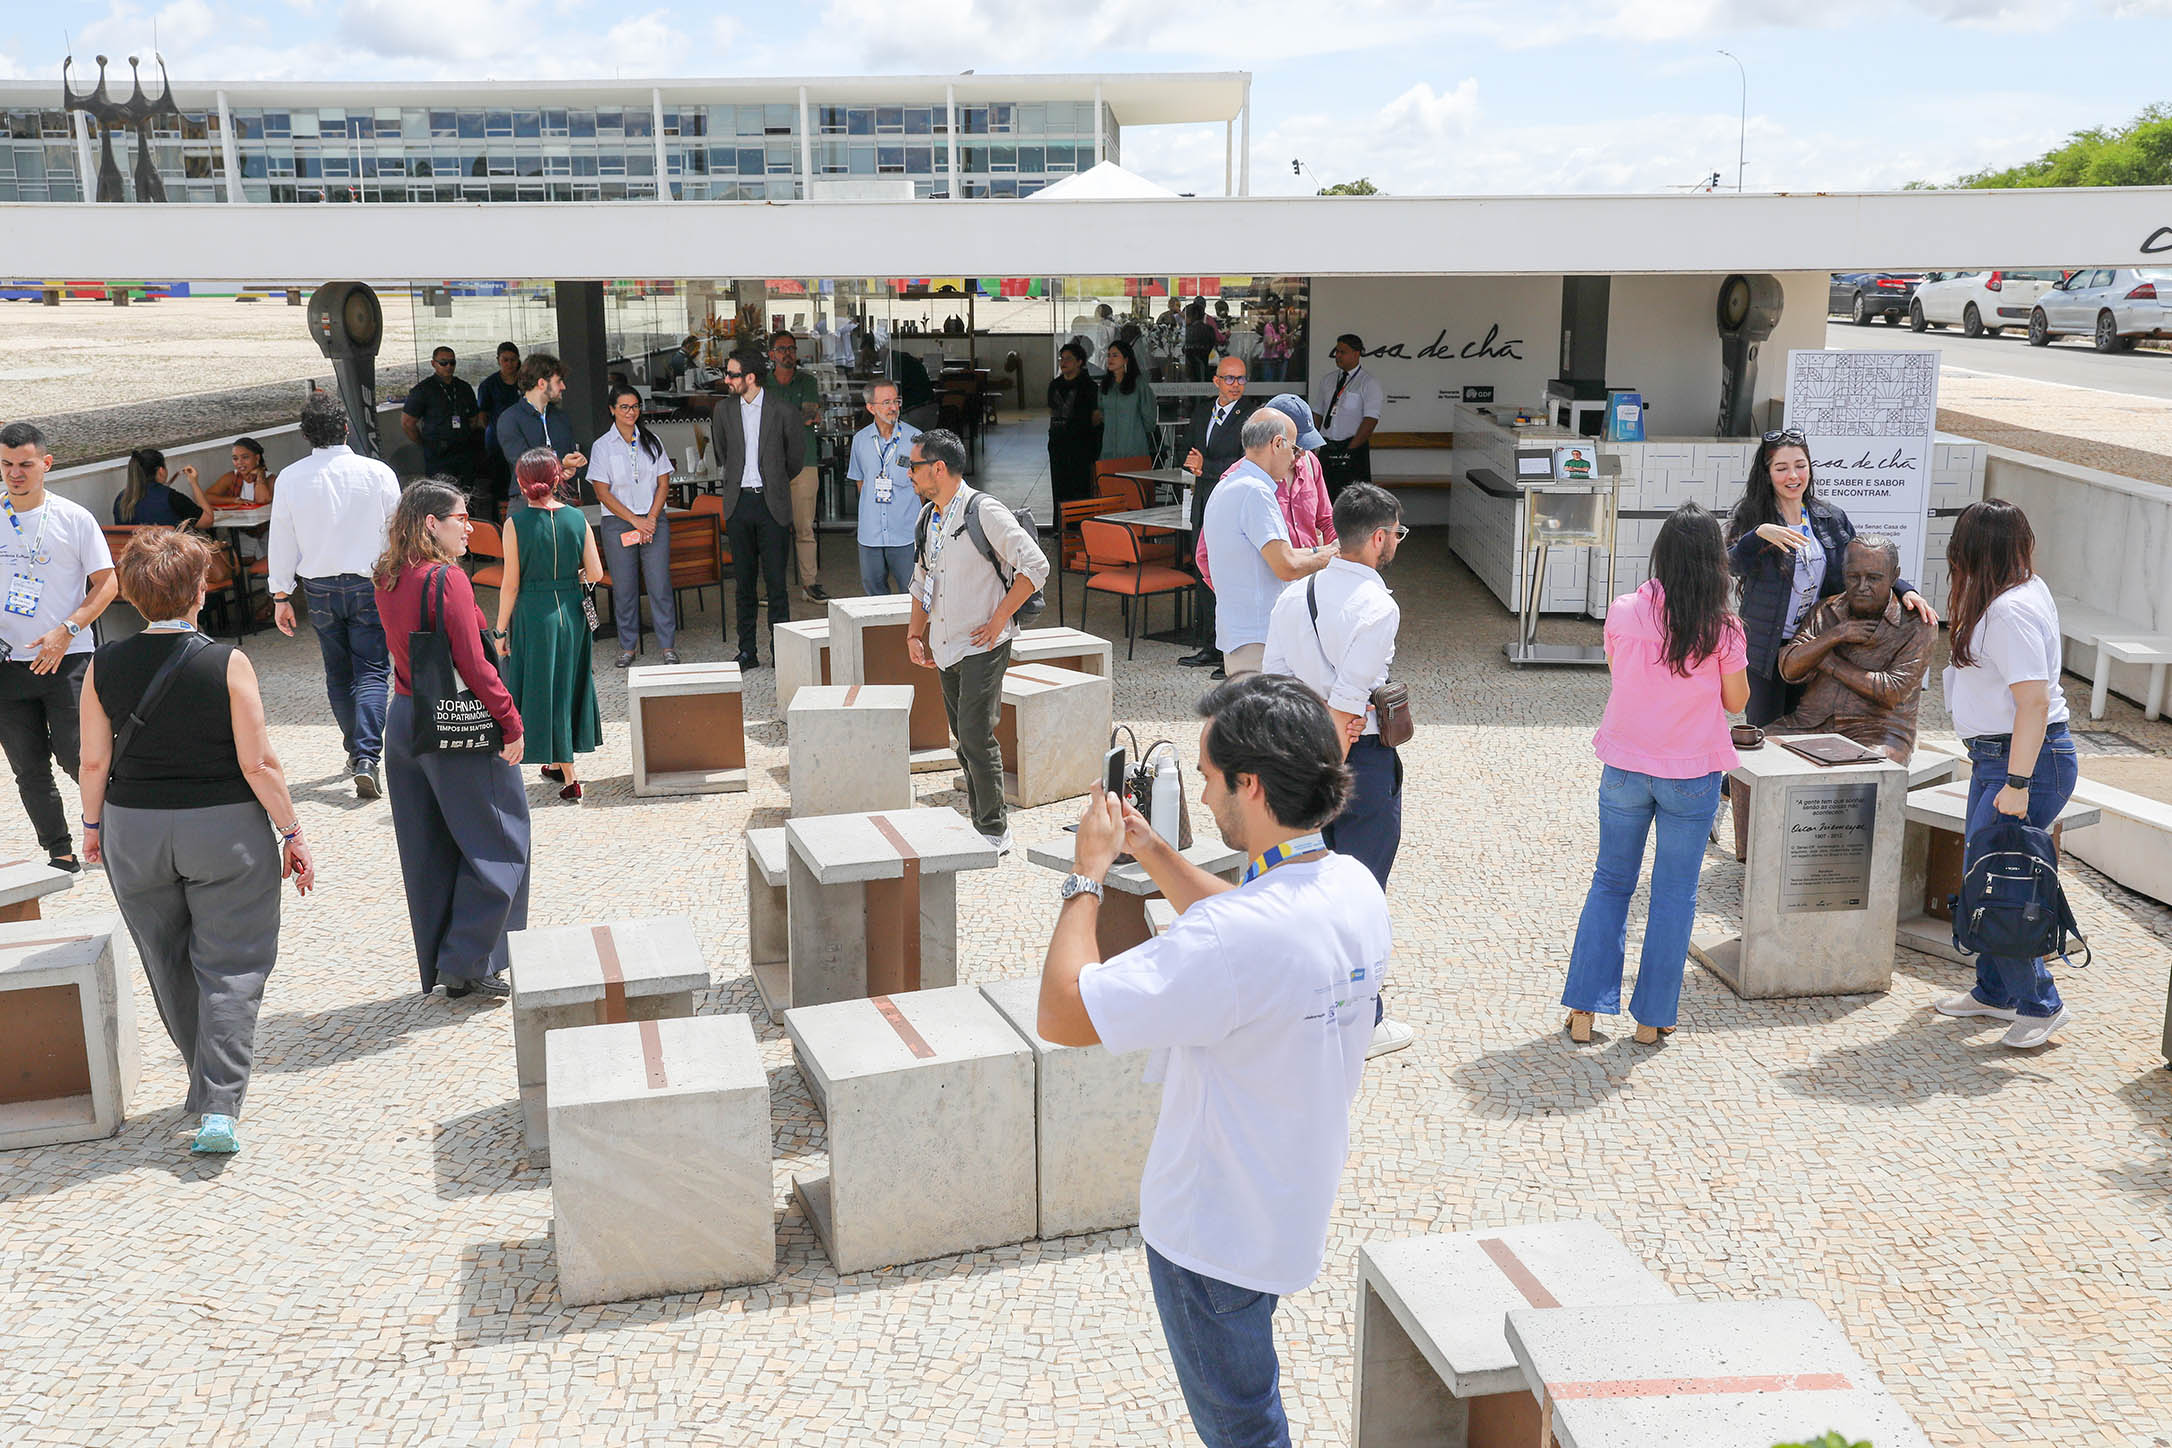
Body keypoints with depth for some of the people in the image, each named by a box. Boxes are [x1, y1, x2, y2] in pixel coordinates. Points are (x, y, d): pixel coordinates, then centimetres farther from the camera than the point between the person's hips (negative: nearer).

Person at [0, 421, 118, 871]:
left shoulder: (74, 518, -3)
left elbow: (106, 584, -3)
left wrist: (65, 632, -15)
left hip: (67, 660, -4)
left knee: (74, 754, -10)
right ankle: (60, 854, 16)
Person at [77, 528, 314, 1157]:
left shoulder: (103, 667, -5)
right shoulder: (227, 663, -15)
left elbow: (94, 762, 1)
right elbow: (258, 764, -14)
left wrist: (93, 824, 18)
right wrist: (291, 834, -4)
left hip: (133, 832, 4)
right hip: (225, 829, -3)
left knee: (169, 966, 19)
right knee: (229, 967, 4)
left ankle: (207, 1084, 34)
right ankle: (219, 1108, -4)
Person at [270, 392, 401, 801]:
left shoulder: (290, 479, -4)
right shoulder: (377, 473, -9)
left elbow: (282, 541, 2)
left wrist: (281, 595, 10)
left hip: (319, 588, 2)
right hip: (369, 585, -2)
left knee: (337, 675, 16)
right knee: (371, 673, -2)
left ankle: (356, 750, 27)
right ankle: (366, 757, -16)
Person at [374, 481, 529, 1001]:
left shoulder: (387, 581, 6)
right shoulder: (447, 579, -18)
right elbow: (474, 666, -20)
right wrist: (511, 723, -12)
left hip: (403, 720, 8)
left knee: (430, 854, 14)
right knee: (495, 847, 5)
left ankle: (440, 966, 23)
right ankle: (467, 964, 5)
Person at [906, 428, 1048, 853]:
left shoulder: (984, 511, -13)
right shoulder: (928, 517, 11)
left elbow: (1035, 566, -15)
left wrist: (998, 620, -14)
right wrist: (914, 633, 14)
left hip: (982, 646, -8)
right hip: (945, 648, 8)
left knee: (976, 737, -10)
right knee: (964, 739, 13)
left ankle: (995, 832, 0)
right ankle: (980, 823, 26)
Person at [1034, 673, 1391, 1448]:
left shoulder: (1239, 939, -38)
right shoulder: (1355, 888, -10)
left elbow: (1062, 1015, -32)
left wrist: (1088, 874, -20)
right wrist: (1152, 850, 7)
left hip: (1216, 1234, -8)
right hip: (1295, 1204, 8)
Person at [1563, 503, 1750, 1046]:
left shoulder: (1623, 613, -8)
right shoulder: (1722, 627, -12)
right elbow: (1736, 700, -1)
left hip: (1625, 770, 2)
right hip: (1693, 776, -1)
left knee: (1611, 883, 14)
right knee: (1675, 895, 11)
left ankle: (1584, 1010, 13)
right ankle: (1653, 1018, 17)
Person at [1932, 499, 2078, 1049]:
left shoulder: (2010, 612, -21)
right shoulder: (2025, 592, 11)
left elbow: (2034, 701, -25)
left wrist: (2017, 783, -25)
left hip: (2028, 759, -10)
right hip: (1995, 756, 10)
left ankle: (2042, 1005, 3)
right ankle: (1995, 992, 28)